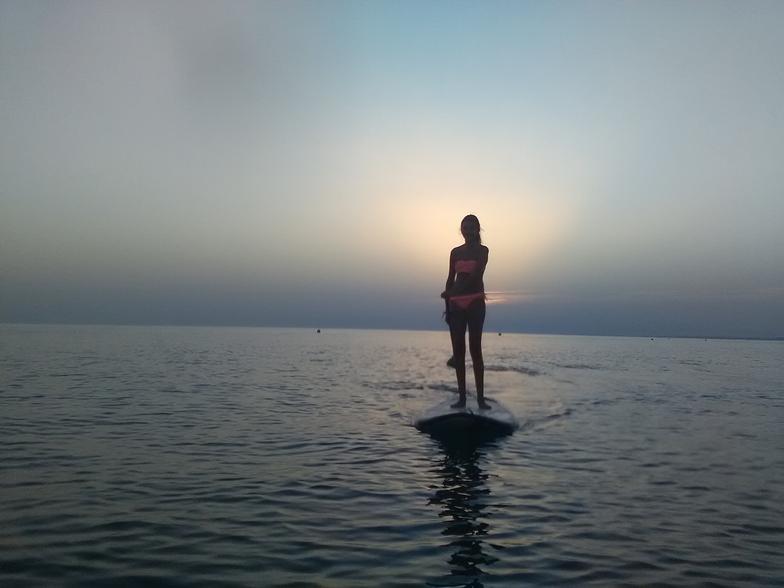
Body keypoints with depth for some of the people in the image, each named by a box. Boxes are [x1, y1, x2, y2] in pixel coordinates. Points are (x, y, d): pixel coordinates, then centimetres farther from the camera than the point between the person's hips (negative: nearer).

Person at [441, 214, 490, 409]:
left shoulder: (482, 250, 2)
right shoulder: (455, 252, 15)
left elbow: (476, 276, -12)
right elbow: (450, 279, 14)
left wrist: (451, 292, -18)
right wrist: (447, 306, 7)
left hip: (475, 302, -4)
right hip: (456, 303, 4)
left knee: (475, 348, -8)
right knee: (458, 350, 1)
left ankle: (480, 397, -4)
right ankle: (462, 397, 5)